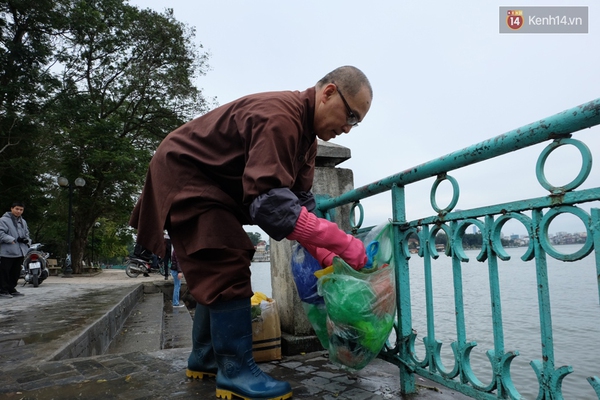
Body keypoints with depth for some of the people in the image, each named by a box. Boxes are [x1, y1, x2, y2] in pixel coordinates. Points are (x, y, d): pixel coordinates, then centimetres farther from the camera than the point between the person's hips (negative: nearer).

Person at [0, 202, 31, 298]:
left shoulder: (23, 221, 16)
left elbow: (27, 234, 22)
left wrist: (27, 240, 1)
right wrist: (14, 240, -20)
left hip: (20, 252, 7)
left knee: (16, 272, 14)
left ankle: (12, 289, 24)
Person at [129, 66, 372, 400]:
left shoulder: (306, 132, 2)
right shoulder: (280, 116, -30)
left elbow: (300, 201, 0)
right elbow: (270, 204, -40)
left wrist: (325, 255, -10)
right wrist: (344, 243, -38)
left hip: (214, 185, 10)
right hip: (182, 173, -10)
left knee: (221, 271, 12)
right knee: (227, 270, -15)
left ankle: (205, 358, 25)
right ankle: (235, 372, -3)